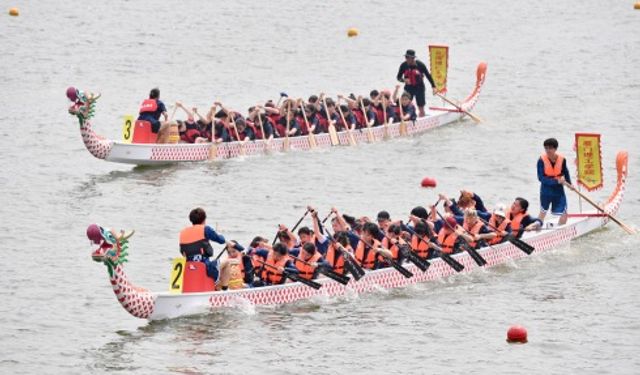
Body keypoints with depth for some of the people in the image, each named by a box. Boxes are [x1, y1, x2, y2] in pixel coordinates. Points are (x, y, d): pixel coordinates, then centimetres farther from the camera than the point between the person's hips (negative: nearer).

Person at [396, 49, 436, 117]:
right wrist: (404, 80, -20)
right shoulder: (403, 65, -6)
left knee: (421, 108, 1)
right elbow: (398, 77, 2)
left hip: (419, 88, -2)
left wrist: (433, 86, -5)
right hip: (408, 88, 2)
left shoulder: (420, 65, -13)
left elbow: (428, 75, -4)